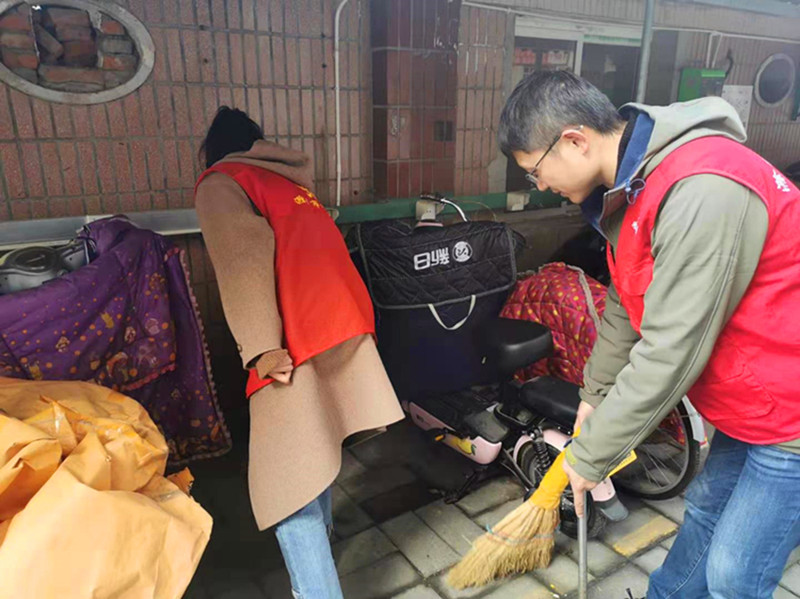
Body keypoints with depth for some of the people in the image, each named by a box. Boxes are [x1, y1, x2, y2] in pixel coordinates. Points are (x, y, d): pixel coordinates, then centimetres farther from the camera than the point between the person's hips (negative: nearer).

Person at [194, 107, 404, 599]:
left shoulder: (219, 181, 4)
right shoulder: (287, 178, 24)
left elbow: (244, 259, -12)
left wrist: (263, 347, -19)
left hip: (297, 337, -8)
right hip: (346, 321, 8)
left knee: (290, 481, -5)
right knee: (318, 447, 24)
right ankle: (320, 534, 42)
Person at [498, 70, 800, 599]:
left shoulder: (701, 192, -31)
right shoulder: (631, 186, 0)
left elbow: (671, 352, -29)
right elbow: (626, 308, 10)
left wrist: (591, 455, -17)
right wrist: (595, 393, 17)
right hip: (749, 397, 8)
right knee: (706, 510, 23)